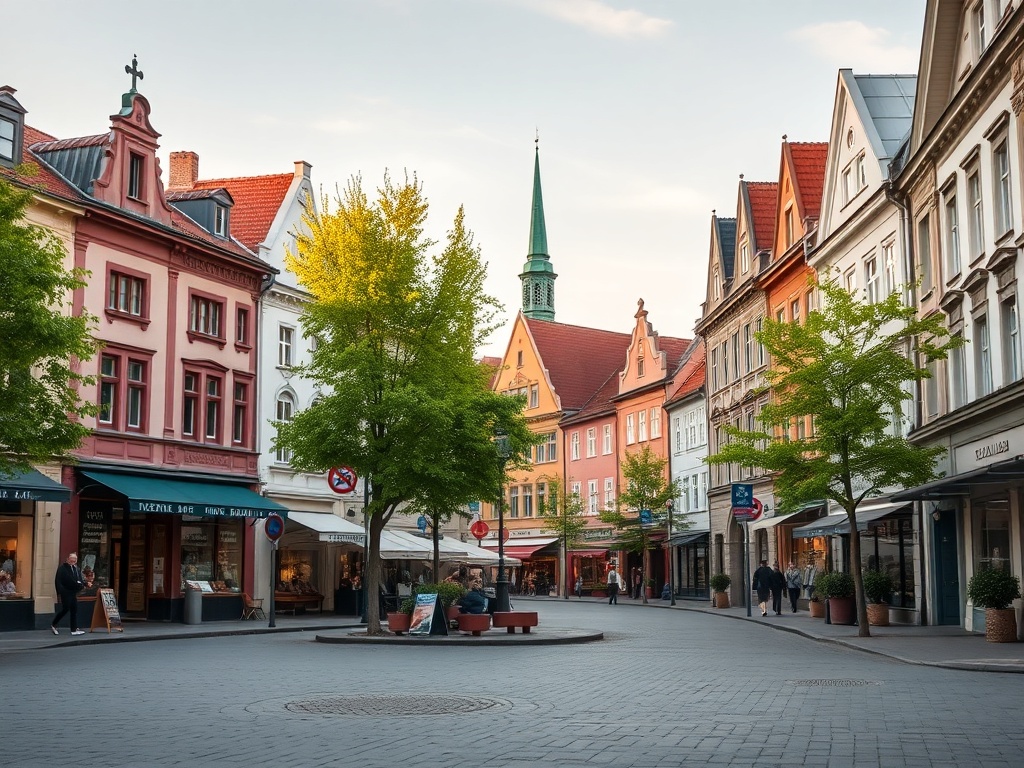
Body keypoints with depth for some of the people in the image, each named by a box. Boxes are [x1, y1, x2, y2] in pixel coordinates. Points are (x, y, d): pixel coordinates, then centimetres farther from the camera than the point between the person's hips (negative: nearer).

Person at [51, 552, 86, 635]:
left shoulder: (76, 568, 12)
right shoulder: (62, 568, -8)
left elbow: (80, 579, 17)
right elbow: (58, 581, -13)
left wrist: (82, 585, -3)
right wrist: (60, 591, -19)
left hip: (73, 593, 7)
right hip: (65, 593, -7)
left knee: (74, 610, 5)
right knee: (65, 609, -6)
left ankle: (74, 629, 8)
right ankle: (53, 624, 12)